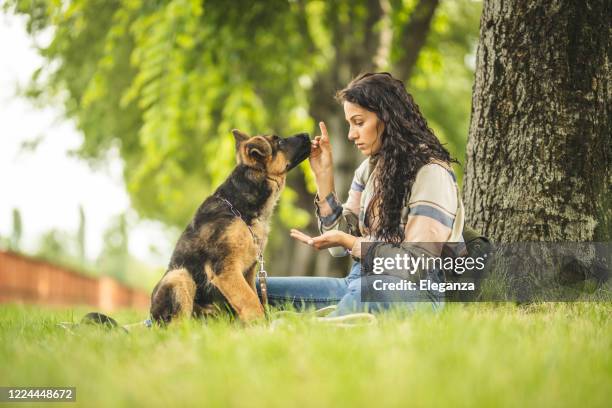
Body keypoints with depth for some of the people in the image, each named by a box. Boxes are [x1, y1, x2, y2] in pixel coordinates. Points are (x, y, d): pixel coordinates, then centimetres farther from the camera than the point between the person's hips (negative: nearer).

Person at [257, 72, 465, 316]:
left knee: (368, 285, -43)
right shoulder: (369, 168, 13)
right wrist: (324, 176, 6)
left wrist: (348, 241, -20)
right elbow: (340, 248, 11)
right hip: (358, 284, 8)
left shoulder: (431, 173, -10)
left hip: (412, 293, -8)